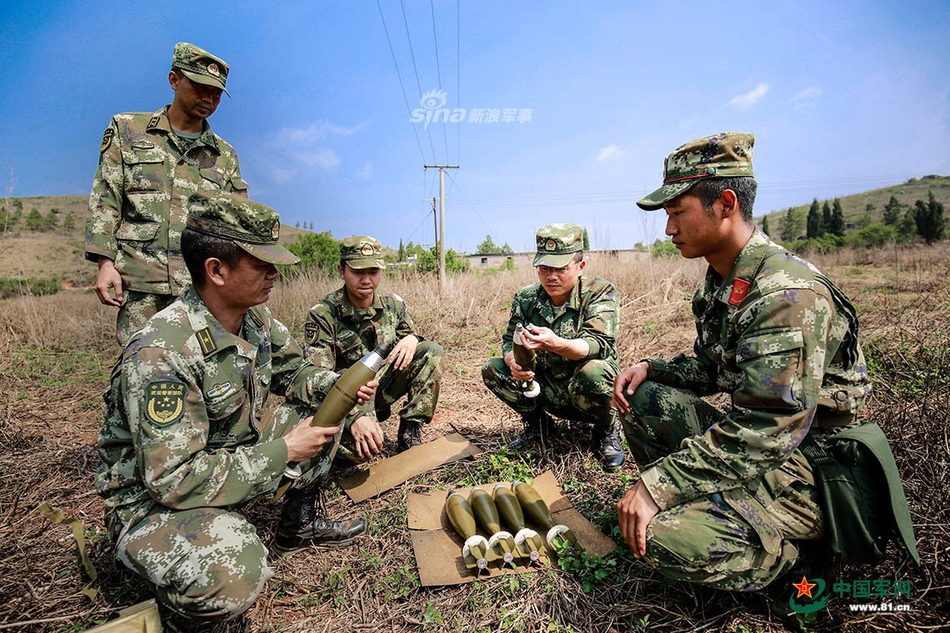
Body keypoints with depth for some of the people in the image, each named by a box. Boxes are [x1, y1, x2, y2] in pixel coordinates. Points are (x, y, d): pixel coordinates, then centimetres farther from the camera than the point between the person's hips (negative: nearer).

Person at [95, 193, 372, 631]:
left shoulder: (256, 317, -7)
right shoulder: (161, 355, -32)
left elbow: (290, 371, 10)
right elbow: (174, 481, -31)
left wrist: (335, 384, -12)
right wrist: (284, 452, -24)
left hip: (233, 455, 8)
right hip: (154, 499, -8)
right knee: (233, 575, -35)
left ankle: (299, 525, 18)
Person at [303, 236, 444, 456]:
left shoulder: (393, 305, -4)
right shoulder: (322, 315, -18)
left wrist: (412, 339, -18)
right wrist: (355, 416, -40)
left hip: (383, 386, 5)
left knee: (432, 352, -13)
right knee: (365, 446, -35)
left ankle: (410, 432, -10)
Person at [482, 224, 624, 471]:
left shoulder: (600, 292, -14)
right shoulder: (526, 297, -3)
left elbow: (599, 345, -27)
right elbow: (509, 341, -1)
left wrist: (556, 344, -47)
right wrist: (513, 362, -27)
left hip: (587, 393, -4)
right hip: (548, 392, 4)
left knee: (593, 371, -37)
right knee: (493, 369, -11)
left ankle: (605, 433, -4)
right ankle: (538, 424, 11)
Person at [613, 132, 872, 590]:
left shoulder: (786, 294, -27)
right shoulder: (720, 283, 4)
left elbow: (764, 432, -32)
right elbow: (711, 369, 15)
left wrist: (654, 485, -30)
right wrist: (651, 369, -4)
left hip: (804, 474, -9)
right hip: (745, 443, 9)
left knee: (664, 536, -27)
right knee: (643, 398, 2)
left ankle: (790, 554, 2)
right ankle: (699, 505, 9)